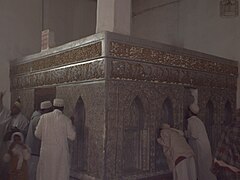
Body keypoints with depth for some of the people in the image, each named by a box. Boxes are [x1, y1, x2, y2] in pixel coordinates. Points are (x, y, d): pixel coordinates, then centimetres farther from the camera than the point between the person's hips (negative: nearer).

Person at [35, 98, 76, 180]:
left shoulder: (44, 117, -1)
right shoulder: (66, 120, -6)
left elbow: (37, 134, 3)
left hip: (46, 151, 2)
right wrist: (71, 125, 14)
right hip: (61, 153, -1)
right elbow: (72, 137, -1)